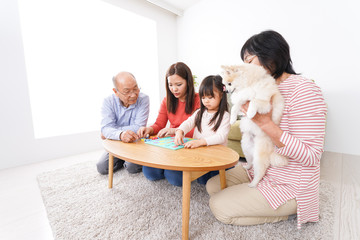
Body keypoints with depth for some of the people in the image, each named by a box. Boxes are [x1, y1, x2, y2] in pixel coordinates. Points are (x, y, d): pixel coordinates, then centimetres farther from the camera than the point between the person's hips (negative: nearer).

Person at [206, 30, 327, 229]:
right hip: (260, 171, 8)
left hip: (288, 185, -8)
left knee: (219, 207, -10)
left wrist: (266, 124, -31)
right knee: (212, 185, 8)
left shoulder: (303, 90, -19)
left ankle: (288, 212, 8)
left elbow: (311, 156, -24)